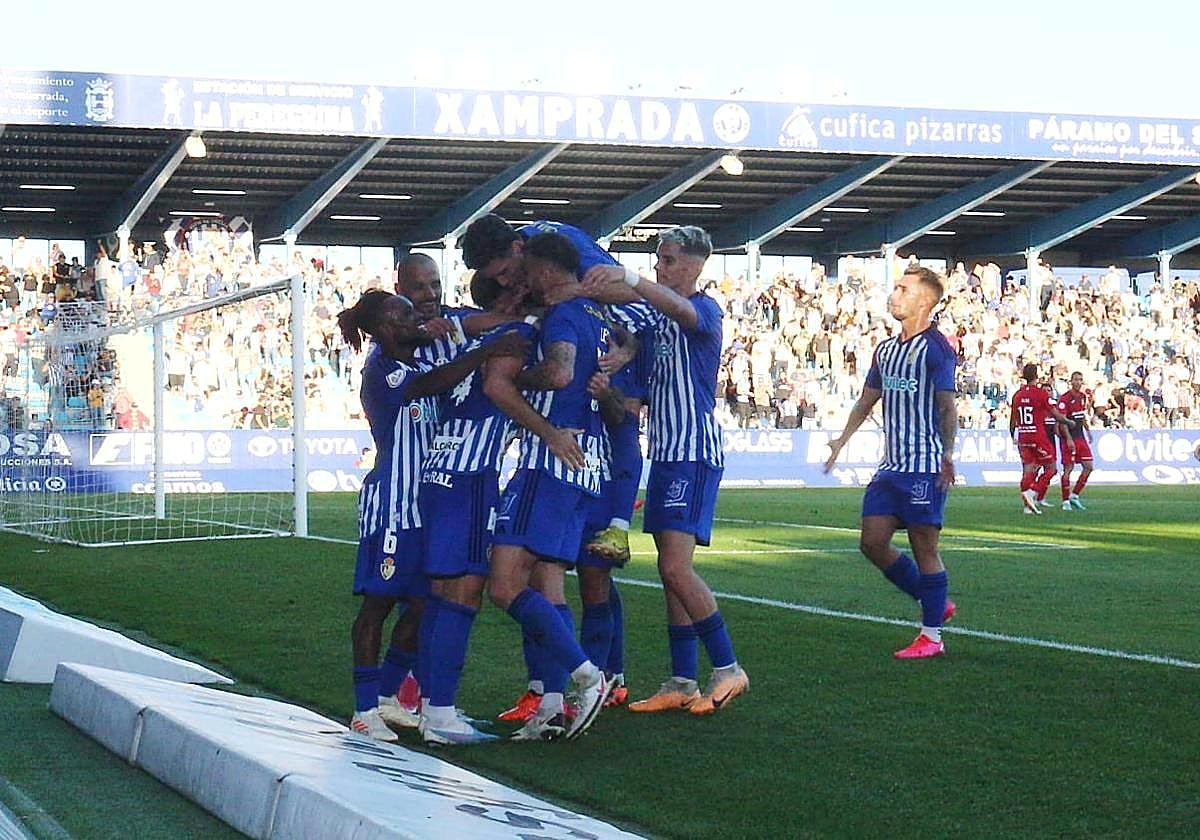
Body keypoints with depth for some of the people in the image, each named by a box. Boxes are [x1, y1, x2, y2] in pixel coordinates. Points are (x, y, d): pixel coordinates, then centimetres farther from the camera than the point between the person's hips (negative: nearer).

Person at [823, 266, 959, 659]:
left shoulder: (935, 347, -9)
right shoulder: (885, 348, 15)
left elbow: (947, 406, -13)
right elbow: (868, 399, 25)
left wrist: (947, 454, -19)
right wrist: (843, 440, 19)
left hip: (925, 466, -8)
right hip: (891, 465, 8)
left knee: (924, 546, -3)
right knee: (873, 542, 5)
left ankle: (932, 635, 7)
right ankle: (935, 604, 22)